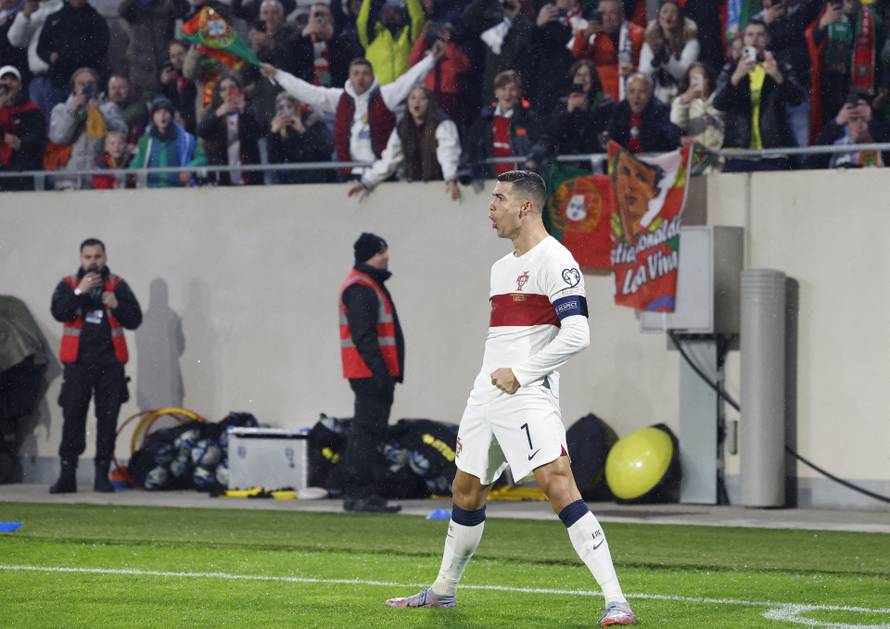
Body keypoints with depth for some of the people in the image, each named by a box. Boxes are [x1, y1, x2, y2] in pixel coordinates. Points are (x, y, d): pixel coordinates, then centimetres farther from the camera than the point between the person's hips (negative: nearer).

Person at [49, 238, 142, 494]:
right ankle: (67, 475, 0)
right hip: (78, 361, -1)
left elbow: (135, 319, 3)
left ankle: (102, 475, 7)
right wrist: (80, 291, -19)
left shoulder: (118, 285, 8)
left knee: (108, 419, 1)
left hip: (110, 362, 1)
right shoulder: (68, 284, 5)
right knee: (73, 416, -3)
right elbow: (59, 312, -11)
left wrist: (116, 305, -14)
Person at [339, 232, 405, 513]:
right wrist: (380, 370, -25)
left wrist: (389, 371, 24)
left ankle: (353, 494, 18)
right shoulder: (360, 288, -14)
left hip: (373, 373, 11)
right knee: (370, 431, -12)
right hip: (371, 372, -11)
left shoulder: (370, 285, 21)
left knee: (363, 432, 13)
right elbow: (363, 335, -22)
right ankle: (368, 493, -14)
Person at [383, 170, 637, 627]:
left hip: (528, 396, -9)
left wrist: (519, 374, -15)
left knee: (559, 487, -20)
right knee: (465, 492, 17)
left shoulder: (554, 260, -10)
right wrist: (490, 379, 19)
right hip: (487, 395, 9)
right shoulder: (501, 267, 19)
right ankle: (443, 590, 34)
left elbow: (576, 335, -18)